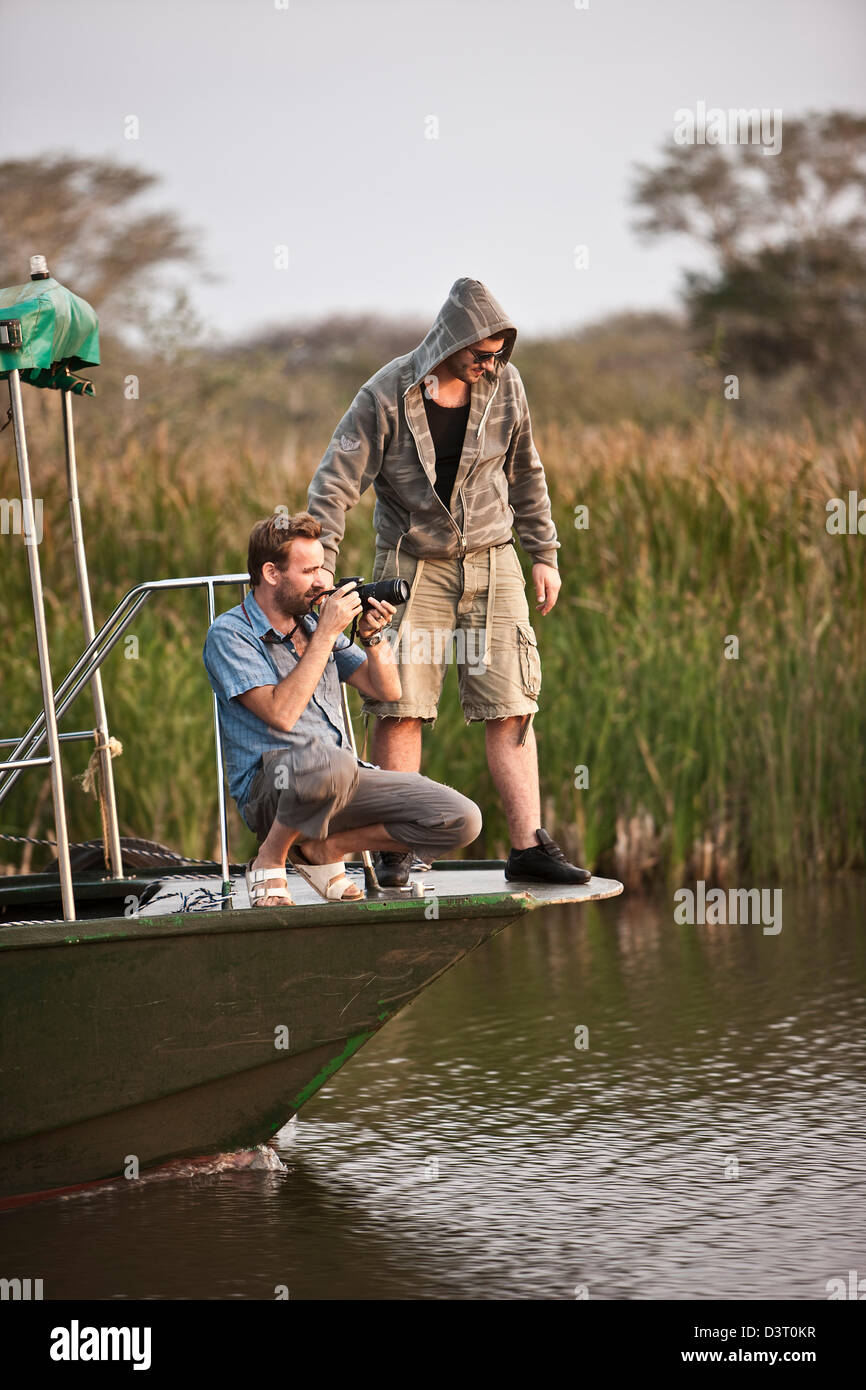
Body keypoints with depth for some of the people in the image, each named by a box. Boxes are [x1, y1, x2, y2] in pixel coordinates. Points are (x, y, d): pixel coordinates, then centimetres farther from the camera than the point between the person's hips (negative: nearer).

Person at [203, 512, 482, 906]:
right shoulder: (229, 634, -5)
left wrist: (373, 637, -1)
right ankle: (270, 858, -13)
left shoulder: (313, 623, 16)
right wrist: (326, 634, -15)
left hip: (342, 782, 7)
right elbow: (281, 714, -19)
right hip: (270, 782, -7)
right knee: (327, 759, -43)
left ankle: (324, 847, 2)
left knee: (462, 819, -12)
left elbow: (387, 690, 18)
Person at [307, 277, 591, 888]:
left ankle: (530, 845, -2)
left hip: (492, 563, 3)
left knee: (511, 709, -3)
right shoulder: (386, 396, -10)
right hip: (412, 565, -3)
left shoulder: (504, 384, 1)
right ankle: (396, 850, 2)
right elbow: (334, 483, -9)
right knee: (400, 709, -6)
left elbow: (525, 473, 14)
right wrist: (319, 571, -16)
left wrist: (544, 555, 16)